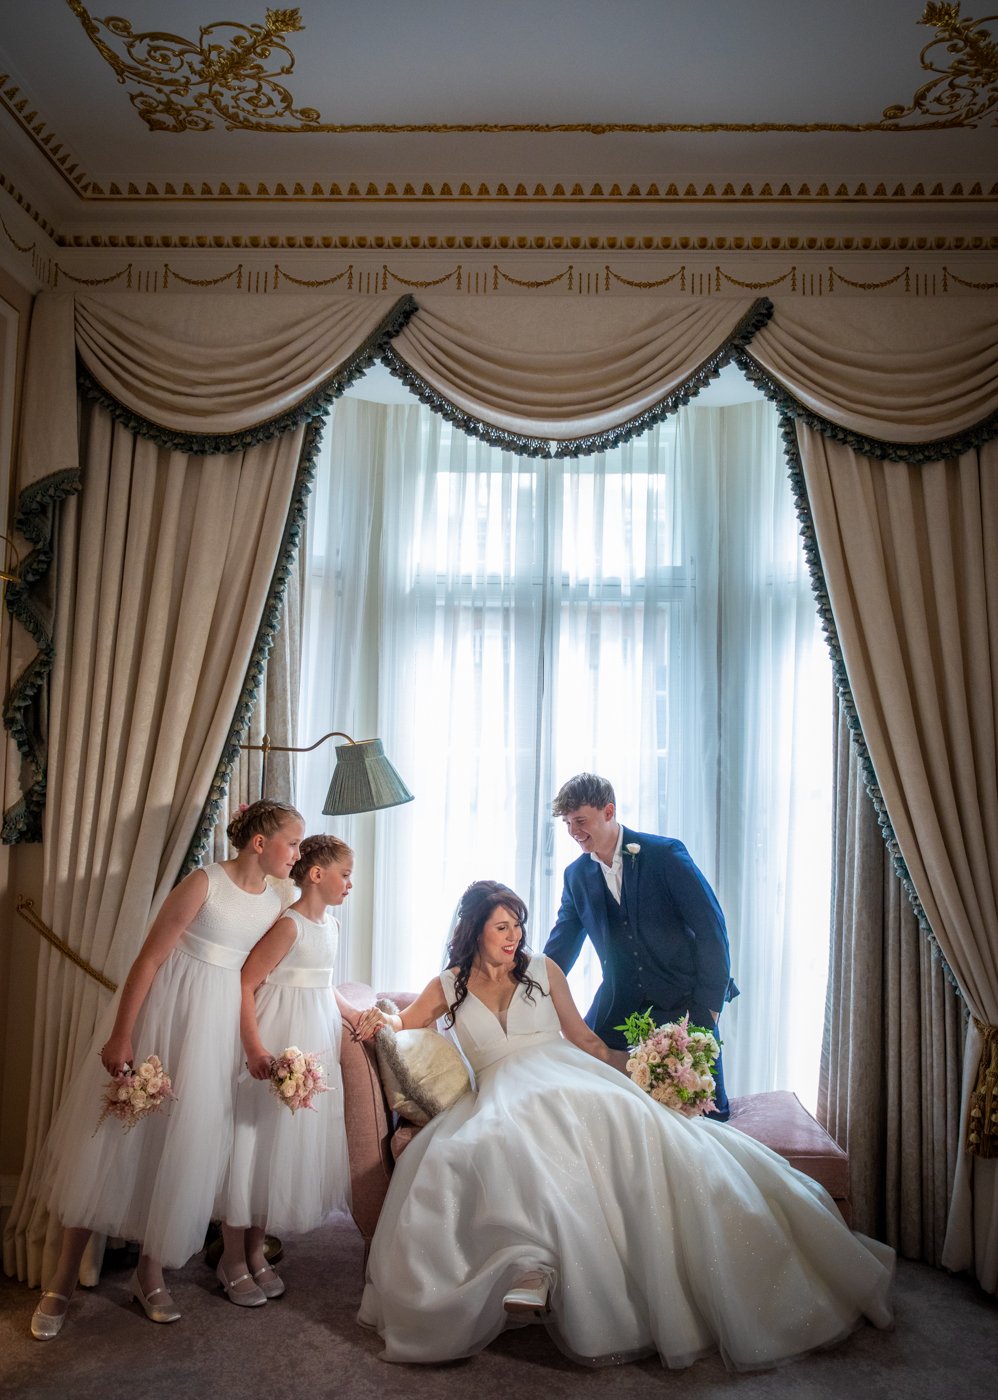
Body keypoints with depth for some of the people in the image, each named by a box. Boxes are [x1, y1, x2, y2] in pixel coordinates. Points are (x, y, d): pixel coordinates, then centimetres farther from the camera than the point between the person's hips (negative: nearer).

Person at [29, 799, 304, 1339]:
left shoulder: (273, 904, 2)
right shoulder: (204, 882, -17)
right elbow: (150, 957, -16)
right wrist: (121, 1035, -17)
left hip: (214, 1025, 5)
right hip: (159, 1010, -5)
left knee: (183, 1143, 9)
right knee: (112, 1137, 4)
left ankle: (150, 1272, 27)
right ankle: (63, 1281, 19)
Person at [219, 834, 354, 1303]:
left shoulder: (331, 924, 8)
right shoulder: (288, 924, -17)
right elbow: (245, 983, -21)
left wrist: (351, 1012, 12)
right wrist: (254, 1048, -26)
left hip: (316, 1036, 8)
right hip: (279, 1035, -8)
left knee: (293, 1138, 13)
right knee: (258, 1136, 2)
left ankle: (256, 1248, 28)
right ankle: (235, 1255, 18)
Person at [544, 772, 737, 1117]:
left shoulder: (665, 853, -11)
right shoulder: (576, 875, 3)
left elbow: (711, 929, -12)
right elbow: (558, 952, 8)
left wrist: (708, 1006, -14)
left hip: (684, 999, -4)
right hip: (620, 1003, 4)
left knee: (709, 1110, -5)